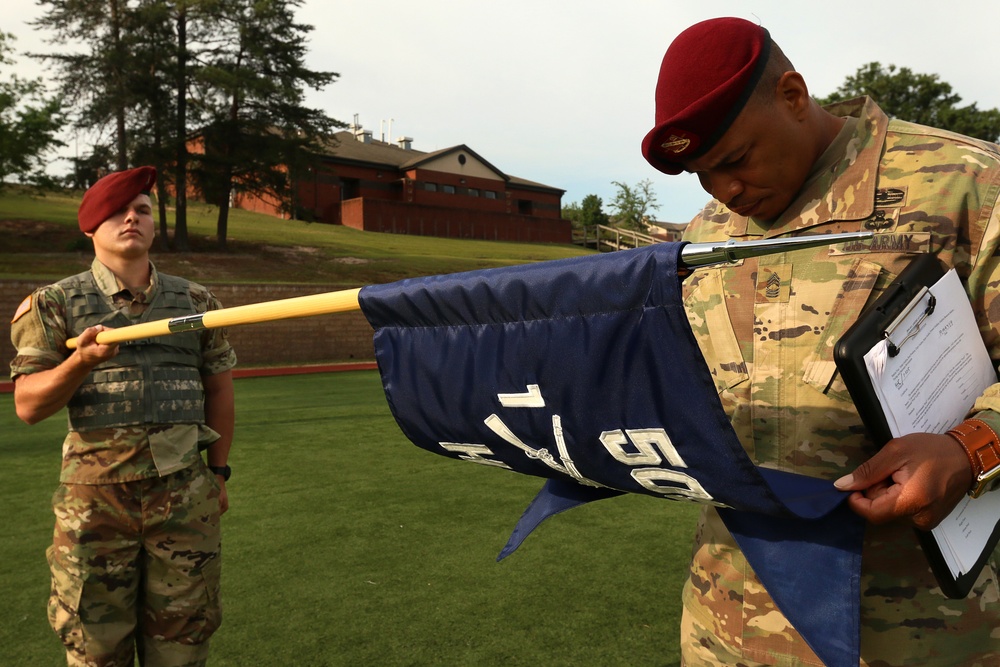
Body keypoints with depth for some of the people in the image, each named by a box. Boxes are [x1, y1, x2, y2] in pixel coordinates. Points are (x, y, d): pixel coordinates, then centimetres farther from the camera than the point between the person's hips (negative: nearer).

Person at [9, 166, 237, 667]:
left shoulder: (195, 302, 8)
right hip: (94, 497, -1)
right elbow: (28, 406, -1)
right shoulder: (56, 304, 2)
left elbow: (218, 387, 13)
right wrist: (82, 361, -18)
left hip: (184, 496, 2)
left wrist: (218, 471, 13)